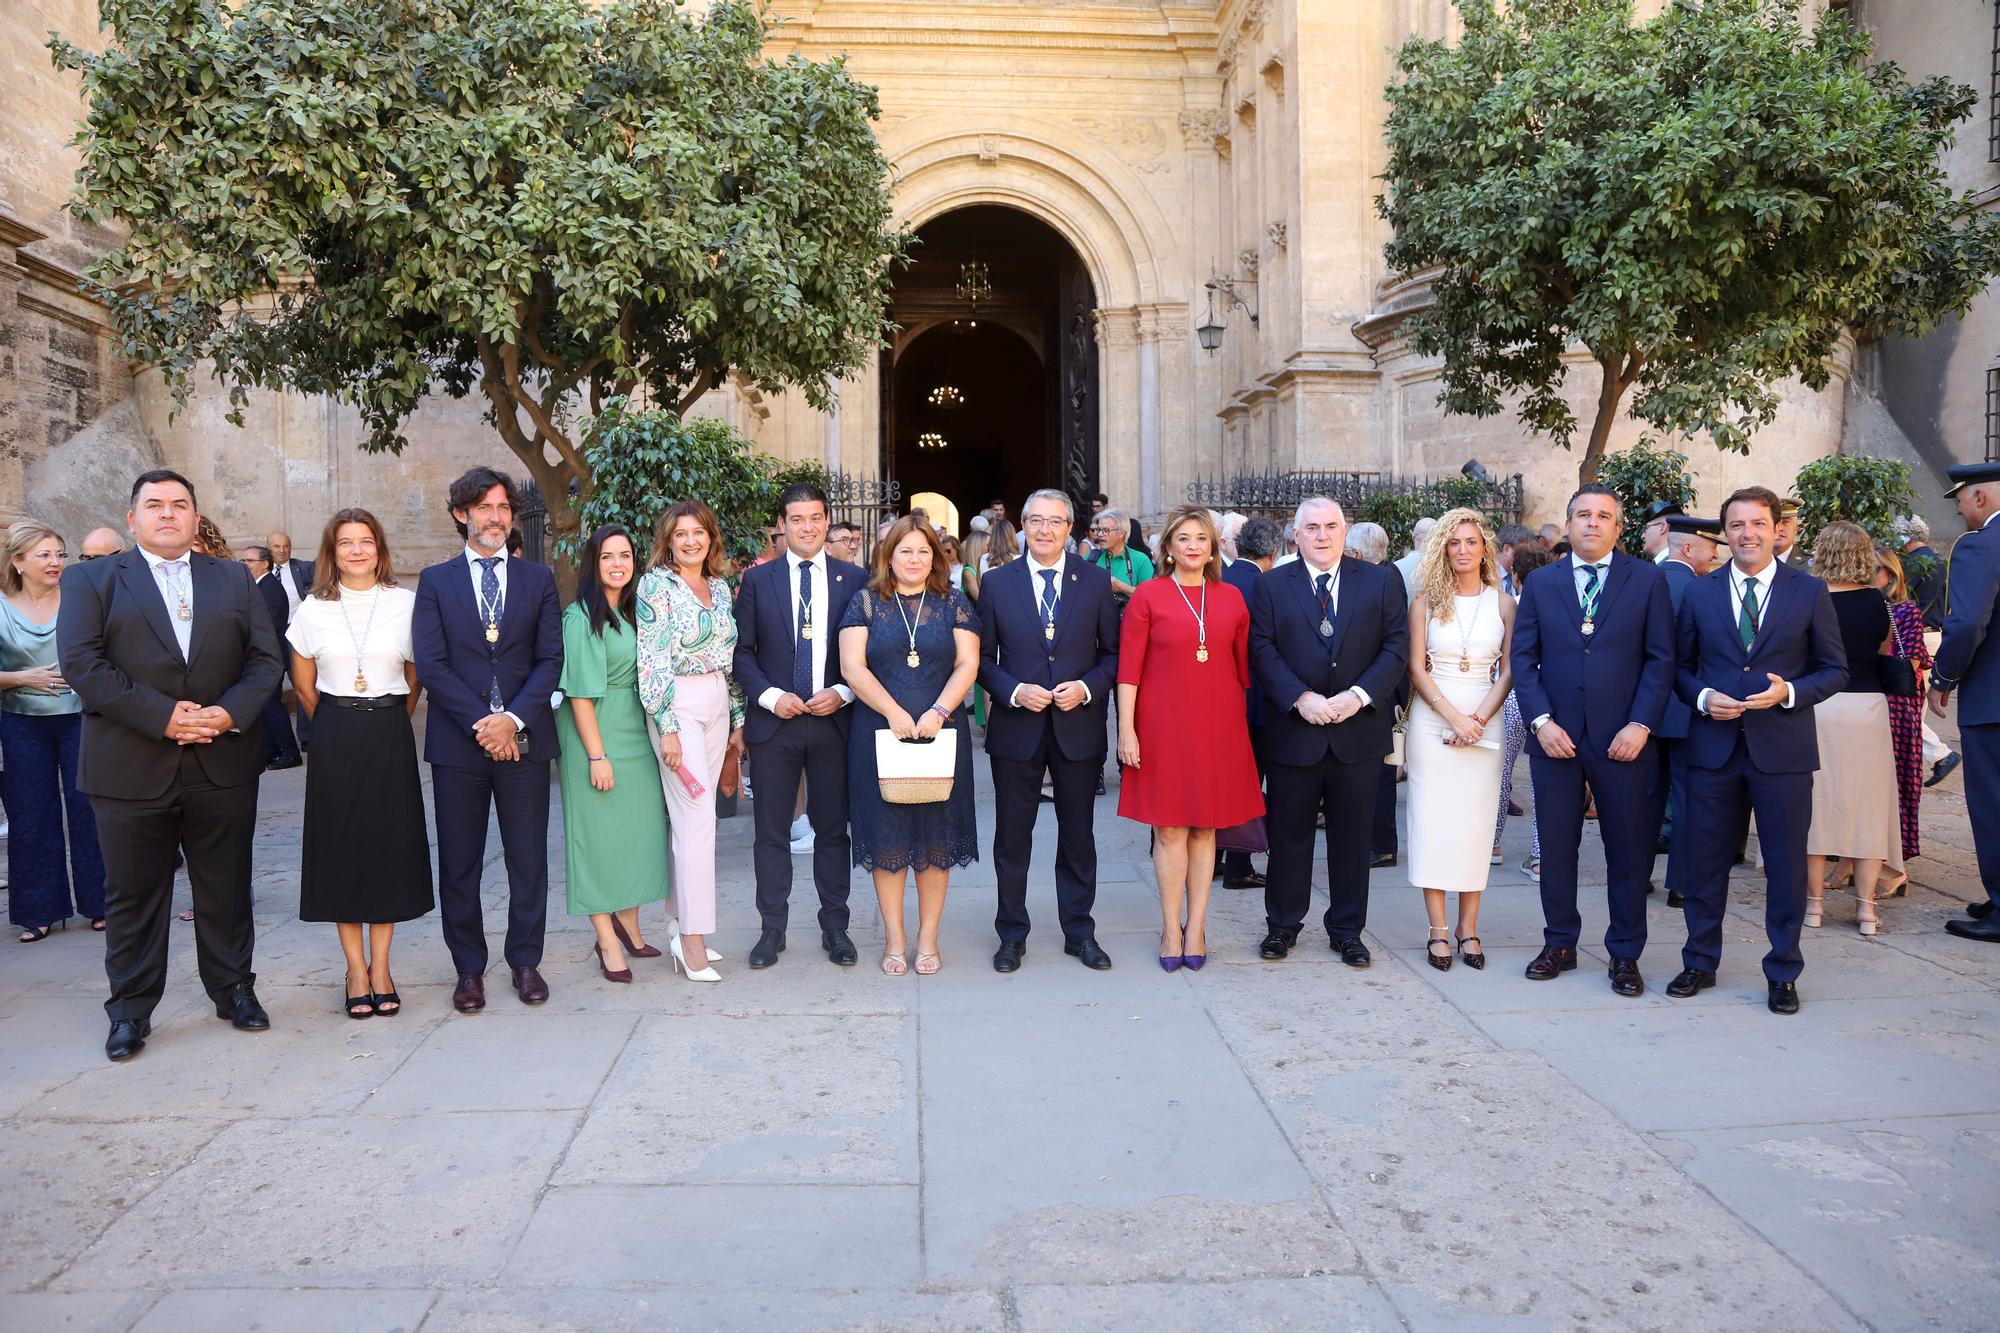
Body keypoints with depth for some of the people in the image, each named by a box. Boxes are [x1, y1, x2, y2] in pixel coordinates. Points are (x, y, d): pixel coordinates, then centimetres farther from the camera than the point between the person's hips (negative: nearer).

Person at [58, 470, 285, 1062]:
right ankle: (131, 1010, 20)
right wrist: (162, 716, -17)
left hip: (224, 764, 2)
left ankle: (234, 989, 26)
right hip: (130, 766, -2)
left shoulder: (234, 579, 12)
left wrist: (230, 712, -13)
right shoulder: (90, 580, 4)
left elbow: (266, 658, 5)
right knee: (133, 896, 8)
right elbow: (80, 663, -8)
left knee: (226, 889, 11)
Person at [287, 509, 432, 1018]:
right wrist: (337, 726, 12)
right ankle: (356, 970, 12)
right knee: (341, 847, 3)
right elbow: (303, 683, 12)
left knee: (389, 845, 3)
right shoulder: (313, 608, 2)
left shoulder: (405, 603, 0)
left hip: (390, 737, 0)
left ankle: (380, 968, 13)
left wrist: (388, 723, 9)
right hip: (336, 741, 1)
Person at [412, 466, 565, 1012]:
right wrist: (480, 723, -12)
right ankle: (469, 968, 19)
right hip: (457, 741, 0)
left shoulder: (538, 578, 9)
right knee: (459, 863, 6)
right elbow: (430, 663, -3)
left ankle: (525, 961, 20)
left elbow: (550, 659, 1)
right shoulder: (435, 581, 7)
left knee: (529, 859, 6)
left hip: (524, 738, 0)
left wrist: (514, 719, -12)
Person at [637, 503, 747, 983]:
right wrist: (667, 727, -16)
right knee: (698, 819, -10)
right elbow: (651, 661, -11)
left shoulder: (720, 587, 13)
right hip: (678, 708, -6)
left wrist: (738, 721, 14)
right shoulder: (657, 585, -6)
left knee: (692, 819, 9)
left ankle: (685, 931, 16)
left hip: (717, 707, 6)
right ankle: (693, 940, -5)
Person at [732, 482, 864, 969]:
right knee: (772, 832, 6)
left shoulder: (854, 580, 4)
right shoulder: (757, 580, 4)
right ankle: (772, 929, 16)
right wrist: (769, 695, -10)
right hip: (773, 721, 0)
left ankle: (835, 926, 18)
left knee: (832, 828, 8)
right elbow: (741, 651, 4)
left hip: (834, 720, 0)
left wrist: (842, 692, -10)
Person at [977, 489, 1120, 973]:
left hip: (1078, 727, 0)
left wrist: (1087, 687, -13)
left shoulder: (1096, 580, 2)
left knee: (1078, 836, 11)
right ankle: (1012, 934, 22)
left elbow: (1114, 652, 4)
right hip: (1016, 728, 0)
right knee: (1012, 837, 8)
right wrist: (1014, 692, -14)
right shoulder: (997, 582, 1)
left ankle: (1079, 931, 25)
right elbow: (982, 657, 2)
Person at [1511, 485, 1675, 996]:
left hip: (1622, 739, -1)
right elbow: (1523, 658, 4)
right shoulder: (1541, 582, 7)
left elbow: (1660, 659, 0)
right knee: (1556, 846, 9)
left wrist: (1640, 725, -10)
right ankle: (1559, 944, 23)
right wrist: (1541, 721, -8)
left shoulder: (1647, 579, 3)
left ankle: (1625, 954, 18)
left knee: (1627, 849, 6)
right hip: (1556, 737, 2)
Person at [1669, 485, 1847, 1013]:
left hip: (1782, 749, -1)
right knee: (1705, 861, 8)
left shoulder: (1810, 592, 2)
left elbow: (1834, 670, 4)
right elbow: (1681, 666, 11)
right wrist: (1703, 697, -9)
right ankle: (1700, 963, 23)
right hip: (1713, 746, 1)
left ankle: (1782, 973, 20)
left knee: (1786, 865, 6)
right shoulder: (1699, 592, 6)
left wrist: (1789, 692, -14)